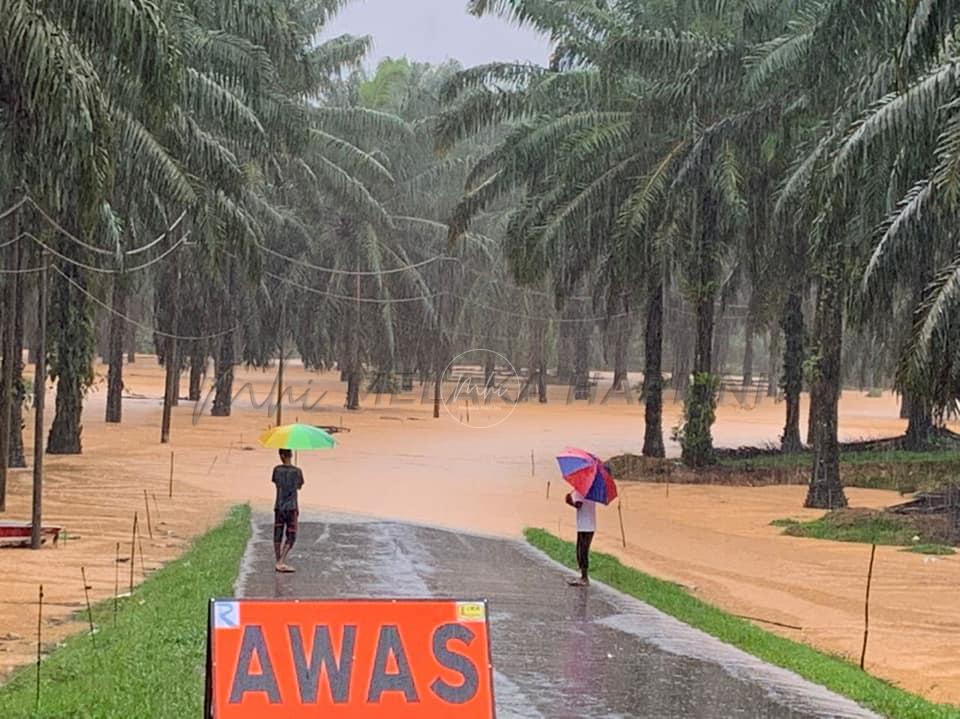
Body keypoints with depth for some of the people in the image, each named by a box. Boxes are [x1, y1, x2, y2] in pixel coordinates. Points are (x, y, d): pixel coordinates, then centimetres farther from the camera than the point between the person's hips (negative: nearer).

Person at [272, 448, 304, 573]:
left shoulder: (277, 470, -3)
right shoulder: (297, 471, -7)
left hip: (278, 507, 2)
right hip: (291, 507, -2)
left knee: (277, 536, 10)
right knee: (291, 537, 3)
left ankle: (279, 562, 12)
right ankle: (281, 562, -9)